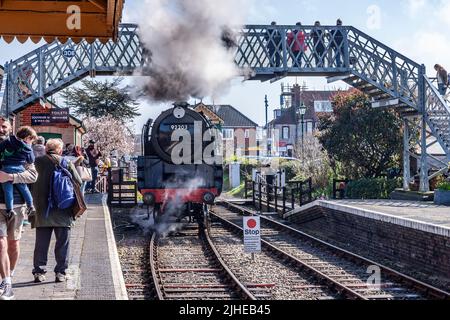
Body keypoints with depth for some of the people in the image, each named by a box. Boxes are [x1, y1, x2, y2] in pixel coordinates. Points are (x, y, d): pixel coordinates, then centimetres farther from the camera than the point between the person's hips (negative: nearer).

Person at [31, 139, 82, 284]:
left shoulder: (38, 162, -2)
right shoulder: (67, 164, -4)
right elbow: (78, 182, 0)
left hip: (42, 210, 1)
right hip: (63, 211, -1)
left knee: (41, 243, 8)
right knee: (63, 243, 7)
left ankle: (39, 272, 9)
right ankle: (61, 272, 6)